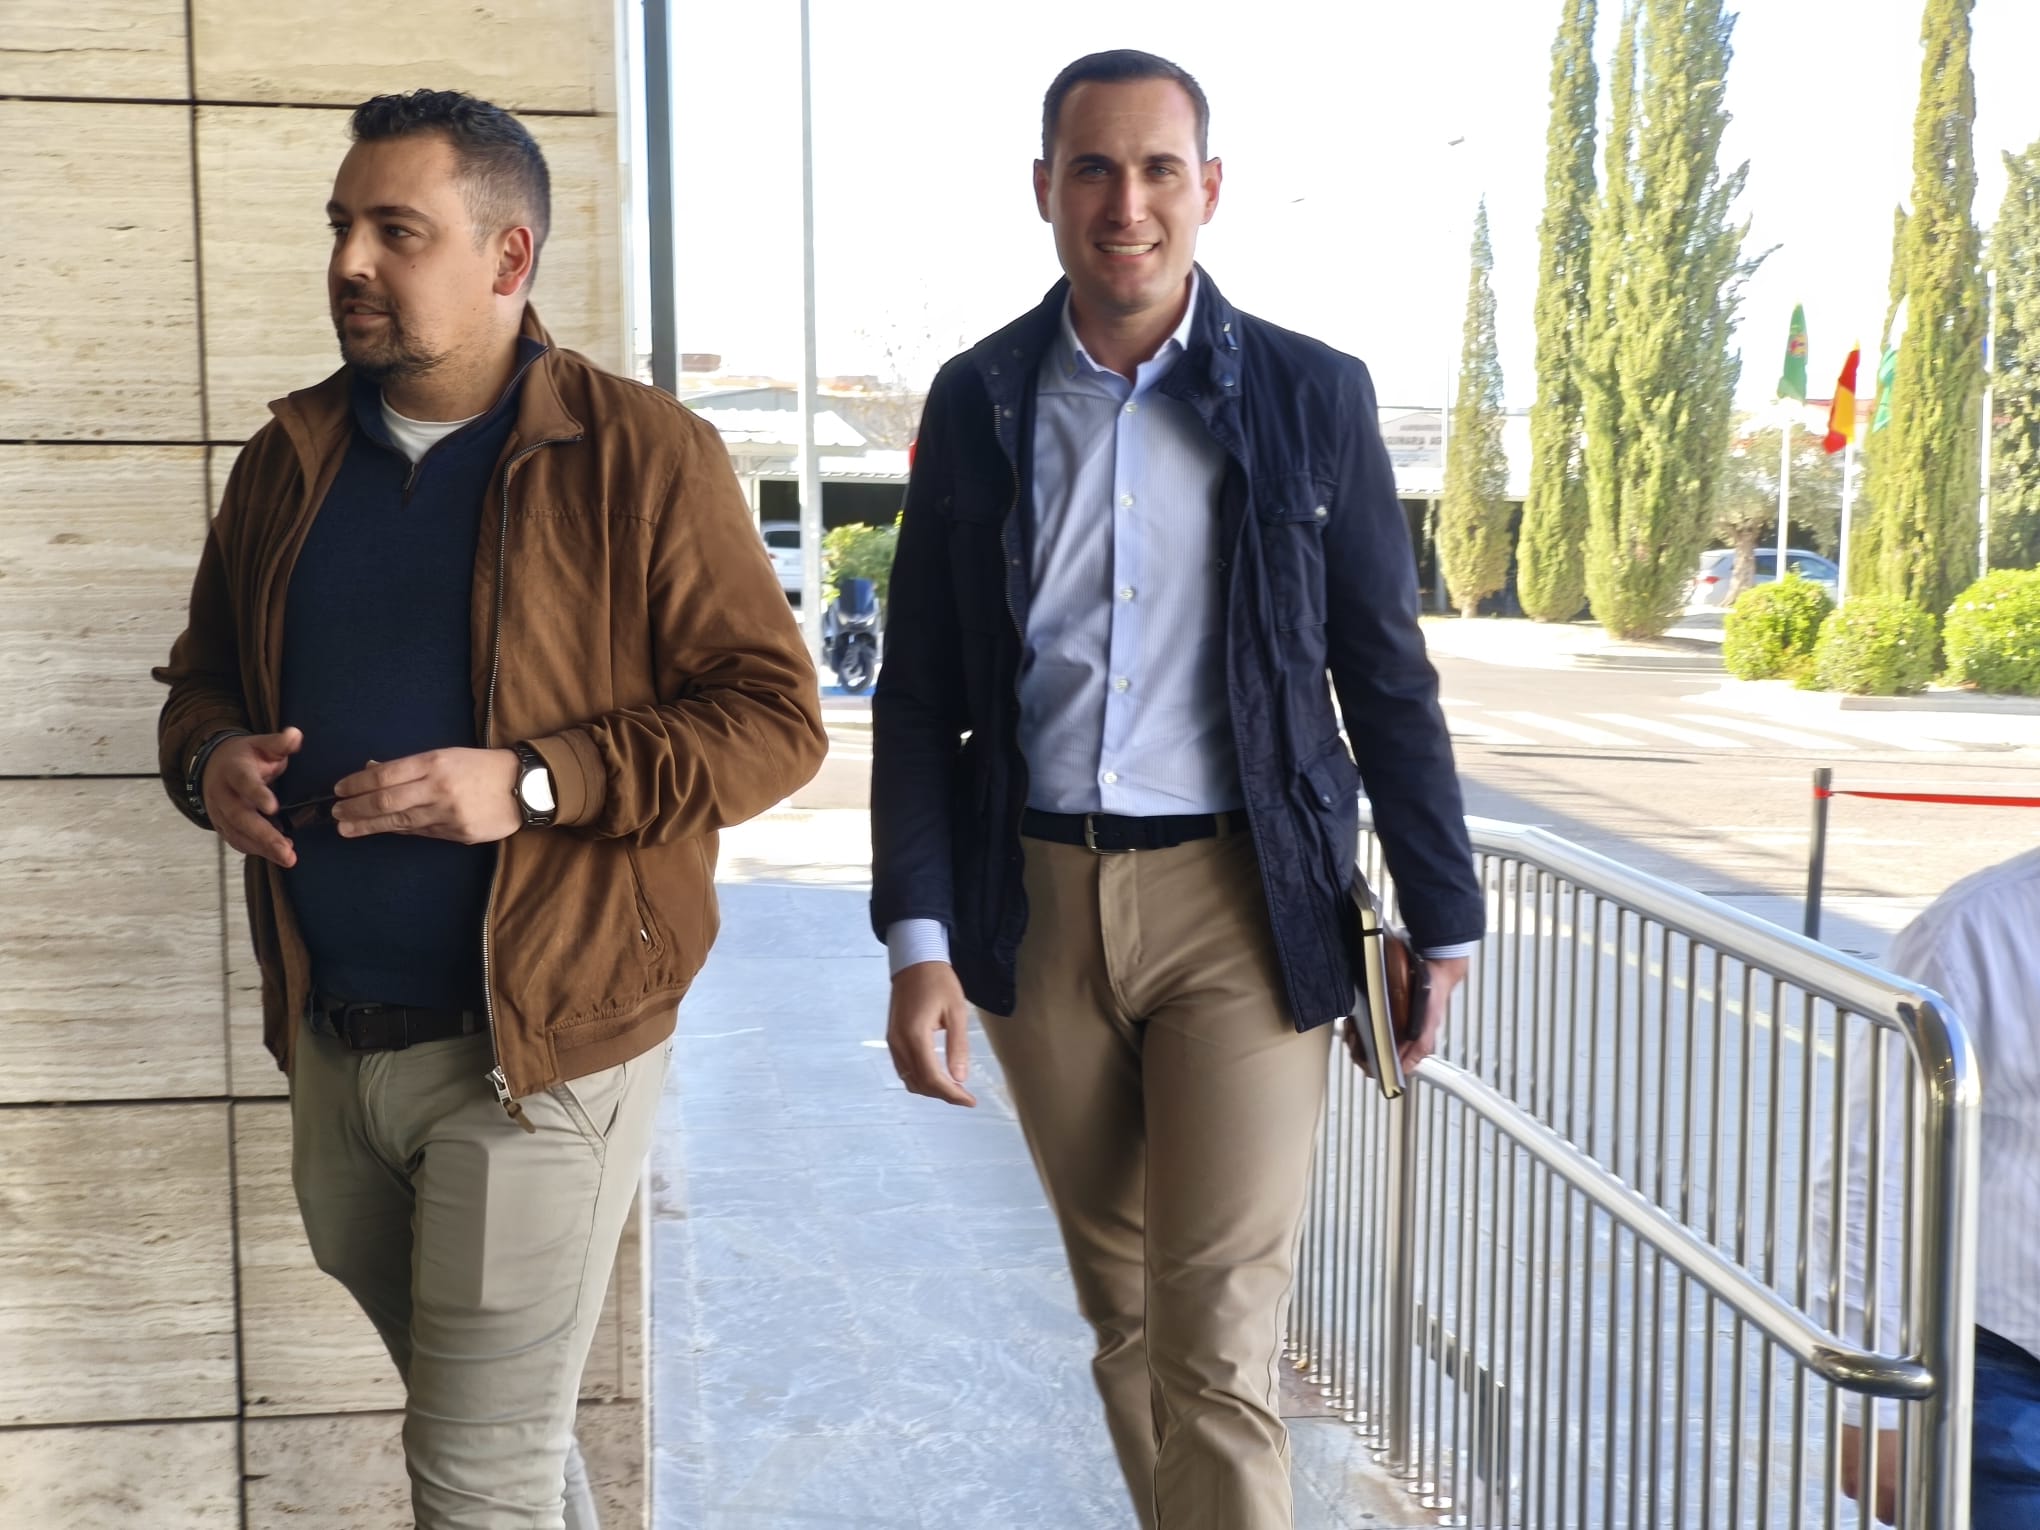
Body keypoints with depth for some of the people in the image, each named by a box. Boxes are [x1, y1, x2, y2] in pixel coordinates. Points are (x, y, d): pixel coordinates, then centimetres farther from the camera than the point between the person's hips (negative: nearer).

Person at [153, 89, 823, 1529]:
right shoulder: (291, 456, 8)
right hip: (330, 1039, 6)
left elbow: (776, 720, -11)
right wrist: (209, 758, -5)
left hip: (537, 1047, -6)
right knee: (482, 1413, 23)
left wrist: (533, 785, -22)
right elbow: (206, 673, 19)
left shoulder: (642, 456, -9)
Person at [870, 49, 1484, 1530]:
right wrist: (918, 941, -4)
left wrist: (1445, 924, 4)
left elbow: (1388, 679, 4)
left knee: (1217, 1344, -6)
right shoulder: (979, 400, 5)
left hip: (1240, 905, -2)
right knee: (1122, 1308, 15)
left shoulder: (1311, 396, 0)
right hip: (1038, 905, 3)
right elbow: (921, 695, 5)